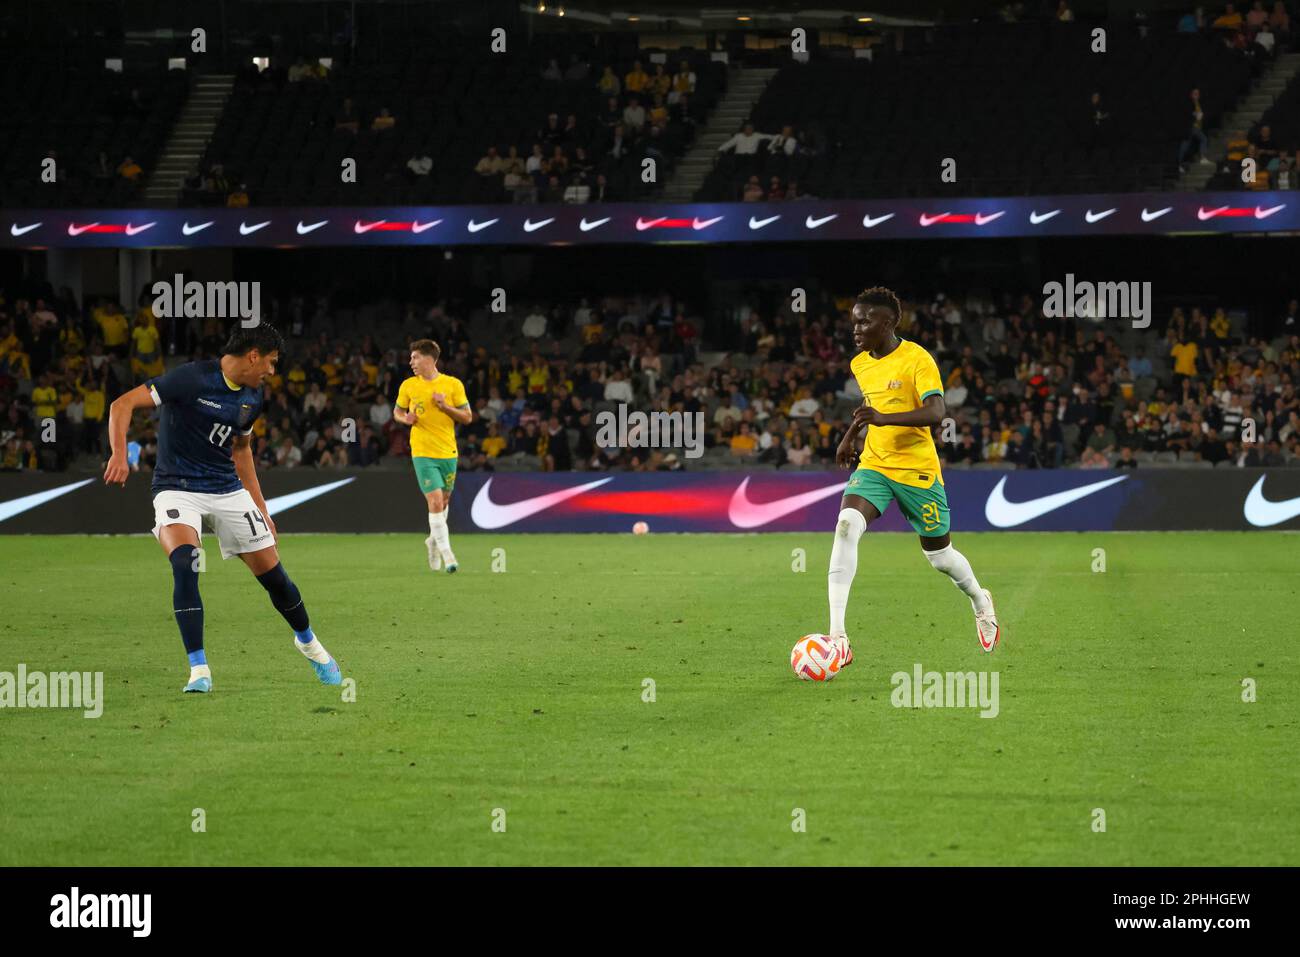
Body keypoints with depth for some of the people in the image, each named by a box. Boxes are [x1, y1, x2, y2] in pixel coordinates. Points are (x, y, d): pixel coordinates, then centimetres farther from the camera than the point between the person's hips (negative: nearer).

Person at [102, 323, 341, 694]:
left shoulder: (252, 398, 6)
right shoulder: (192, 379, -17)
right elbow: (123, 405, -19)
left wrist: (261, 509, 21)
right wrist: (120, 455, -33)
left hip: (228, 489, 6)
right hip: (178, 489, -6)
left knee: (273, 574, 5)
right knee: (185, 564, -30)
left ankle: (308, 642, 33)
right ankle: (199, 669, -21)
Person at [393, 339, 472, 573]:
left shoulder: (453, 384, -1)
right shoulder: (408, 386, 2)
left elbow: (468, 417, 1)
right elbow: (397, 411, 15)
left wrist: (445, 406, -14)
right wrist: (405, 418, -8)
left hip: (448, 452, 2)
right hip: (422, 452, -2)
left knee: (443, 501, 14)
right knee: (435, 501, -13)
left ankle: (433, 540, 39)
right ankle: (446, 553, -11)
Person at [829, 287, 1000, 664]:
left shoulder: (917, 359, -14)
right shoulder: (859, 364, 7)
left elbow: (935, 412, -28)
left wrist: (884, 418, -40)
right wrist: (851, 434, 21)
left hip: (918, 470, -4)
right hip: (873, 464, 4)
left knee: (939, 555, 8)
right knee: (846, 524, -24)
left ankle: (980, 601, 44)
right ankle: (837, 634, -29)